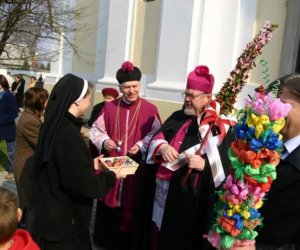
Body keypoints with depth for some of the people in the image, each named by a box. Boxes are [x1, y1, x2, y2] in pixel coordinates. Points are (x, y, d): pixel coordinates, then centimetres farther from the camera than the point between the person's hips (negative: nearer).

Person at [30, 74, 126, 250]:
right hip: (64, 219, -9)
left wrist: (90, 164, 13)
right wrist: (113, 176, -12)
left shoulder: (54, 125, 0)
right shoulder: (68, 133, -28)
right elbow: (84, 183, -27)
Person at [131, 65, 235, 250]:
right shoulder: (177, 117, 13)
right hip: (159, 191, 6)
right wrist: (162, 147, -15)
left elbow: (226, 163, -13)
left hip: (190, 197, -5)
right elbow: (156, 137, 7)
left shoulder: (220, 127, -7)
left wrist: (205, 164, -30)